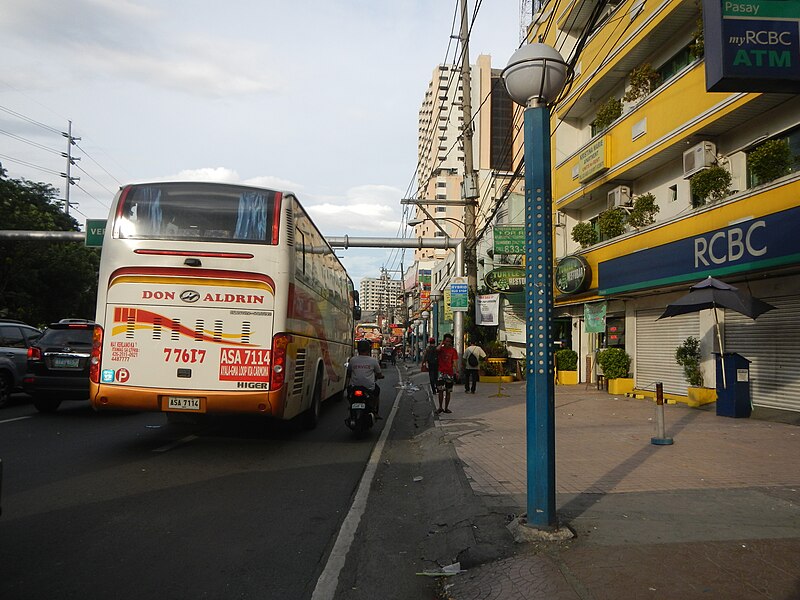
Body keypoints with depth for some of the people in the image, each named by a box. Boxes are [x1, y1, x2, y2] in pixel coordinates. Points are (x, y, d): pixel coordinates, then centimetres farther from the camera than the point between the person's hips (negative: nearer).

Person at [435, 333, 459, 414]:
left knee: (448, 391, 7)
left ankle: (446, 408, 16)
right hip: (441, 372, -1)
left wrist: (457, 371, -14)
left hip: (450, 373, 1)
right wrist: (441, 343, -11)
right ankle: (440, 407, 4)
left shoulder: (453, 350, 3)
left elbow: (455, 362, -3)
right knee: (441, 390, -4)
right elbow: (437, 350, -24)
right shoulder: (441, 349, 2)